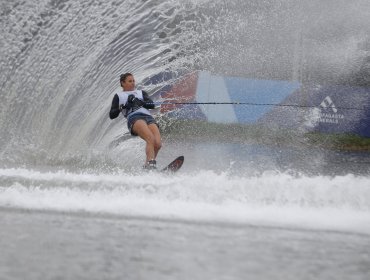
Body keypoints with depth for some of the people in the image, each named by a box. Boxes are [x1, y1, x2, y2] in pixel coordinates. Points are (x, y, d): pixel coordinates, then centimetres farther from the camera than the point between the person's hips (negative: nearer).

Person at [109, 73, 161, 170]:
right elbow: (112, 115, 17)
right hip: (134, 118, -4)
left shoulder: (141, 93, 35)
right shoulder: (118, 96, 27)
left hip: (148, 117, 4)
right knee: (151, 139, -34)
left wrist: (140, 102, -4)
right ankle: (151, 165, -46)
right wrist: (122, 107, -1)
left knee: (157, 143, -24)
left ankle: (146, 166, -15)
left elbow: (152, 105, 16)